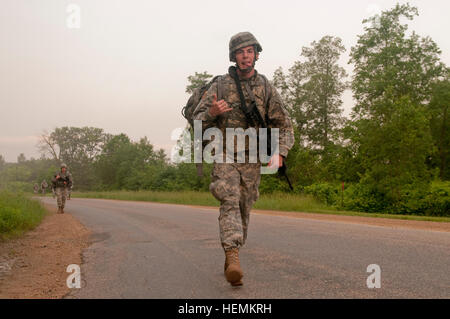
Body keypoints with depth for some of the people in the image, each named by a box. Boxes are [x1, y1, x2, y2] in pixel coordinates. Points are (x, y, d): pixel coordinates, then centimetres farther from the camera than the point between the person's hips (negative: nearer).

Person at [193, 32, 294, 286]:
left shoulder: (267, 88, 3)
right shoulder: (221, 85, 0)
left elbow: (285, 126, 4)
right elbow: (198, 120, 3)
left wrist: (280, 152, -13)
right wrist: (212, 112, -20)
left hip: (252, 161, 2)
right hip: (225, 158, -2)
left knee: (244, 210, 8)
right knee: (230, 203, -20)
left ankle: (231, 258, 24)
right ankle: (233, 259, -29)